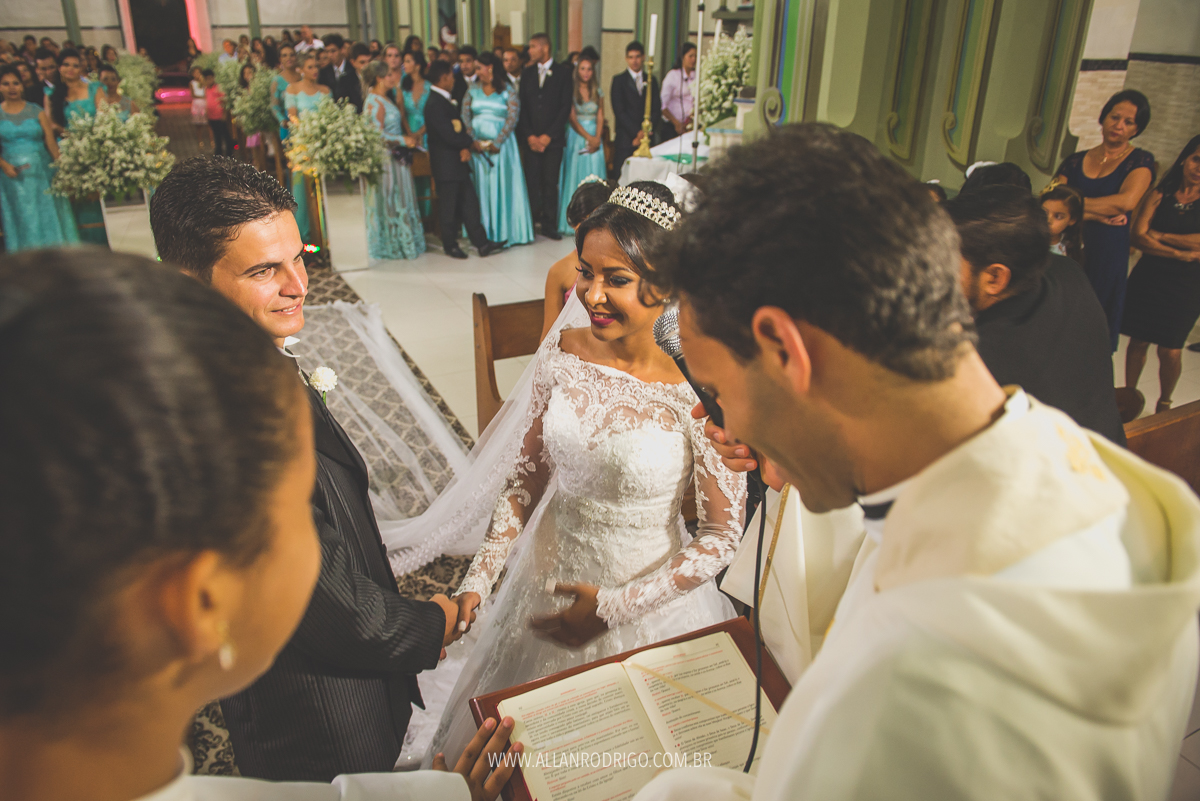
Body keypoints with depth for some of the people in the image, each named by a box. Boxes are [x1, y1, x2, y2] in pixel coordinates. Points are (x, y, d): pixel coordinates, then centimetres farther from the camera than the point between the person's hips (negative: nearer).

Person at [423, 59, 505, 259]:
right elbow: (450, 136, -23)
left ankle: (481, 242, 13)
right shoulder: (435, 104, -18)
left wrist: (465, 148, -9)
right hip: (446, 165, -9)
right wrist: (472, 143, -7)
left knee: (469, 203, 9)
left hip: (457, 162, 9)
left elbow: (458, 128, 10)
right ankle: (450, 245, 17)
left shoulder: (444, 100, 13)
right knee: (449, 207, 4)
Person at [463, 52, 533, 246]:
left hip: (501, 145, -3)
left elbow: (512, 119, -8)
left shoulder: (508, 91, -1)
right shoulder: (473, 89, 10)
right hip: (477, 145, 3)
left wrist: (497, 143, -15)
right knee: (481, 186, 3)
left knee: (503, 185, -1)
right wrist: (473, 141, -8)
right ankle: (484, 231, 9)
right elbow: (465, 115, 5)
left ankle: (505, 230, 7)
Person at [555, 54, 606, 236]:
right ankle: (574, 222, -2)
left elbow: (600, 117, 7)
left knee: (594, 178, 0)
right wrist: (588, 137, -12)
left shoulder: (597, 91, 11)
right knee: (575, 176, -3)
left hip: (595, 137, 4)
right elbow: (572, 118, -7)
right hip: (576, 137, -3)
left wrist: (597, 138, -8)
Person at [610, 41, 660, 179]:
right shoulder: (619, 80, 6)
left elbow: (657, 109, 10)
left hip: (646, 137, 3)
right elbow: (619, 111, -3)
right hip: (625, 139, -3)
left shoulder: (651, 80, 17)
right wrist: (636, 132, -11)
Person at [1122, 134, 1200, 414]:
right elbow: (1138, 237, -7)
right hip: (1148, 276, 1)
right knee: (1139, 341, 5)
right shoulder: (1160, 195, 4)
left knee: (1170, 350, -2)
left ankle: (1164, 402, 19)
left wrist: (1160, 236, -8)